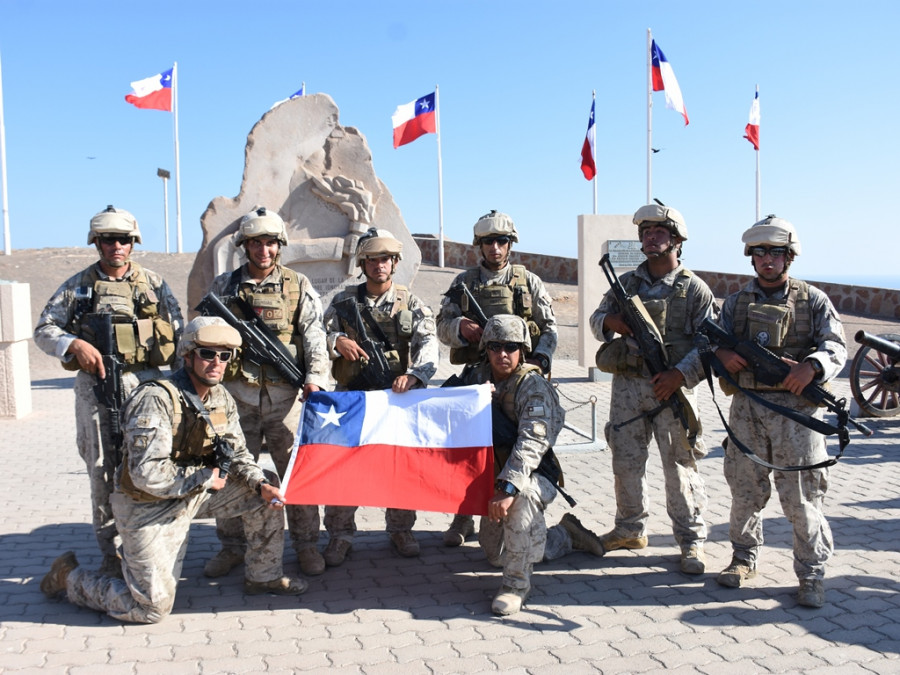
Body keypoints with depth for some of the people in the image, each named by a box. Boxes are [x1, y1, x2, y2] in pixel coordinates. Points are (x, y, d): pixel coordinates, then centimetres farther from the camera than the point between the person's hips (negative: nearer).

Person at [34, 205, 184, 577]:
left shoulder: (154, 284, 8)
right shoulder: (78, 286, 8)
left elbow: (178, 333, 9)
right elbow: (43, 330, 8)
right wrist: (74, 344, -11)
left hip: (145, 383, 0)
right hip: (95, 384, 0)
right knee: (102, 471, 3)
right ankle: (111, 552, 14)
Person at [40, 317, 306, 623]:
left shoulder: (221, 399, -1)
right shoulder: (155, 400, -26)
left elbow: (237, 453, 9)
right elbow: (148, 474, -31)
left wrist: (261, 484, -10)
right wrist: (205, 478, -20)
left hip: (194, 494, 8)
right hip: (149, 508, -7)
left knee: (263, 497, 1)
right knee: (153, 609, -3)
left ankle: (264, 576, 20)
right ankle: (68, 576, 19)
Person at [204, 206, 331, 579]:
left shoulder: (298, 286, 6)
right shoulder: (224, 286, 9)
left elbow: (314, 335, -1)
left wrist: (316, 377, -14)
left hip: (285, 393, -1)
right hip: (237, 393, 1)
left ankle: (305, 544, 16)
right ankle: (232, 546, 21)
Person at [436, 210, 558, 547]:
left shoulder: (529, 281, 8)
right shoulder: (464, 283, 9)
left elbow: (549, 328, 5)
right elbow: (442, 326, 5)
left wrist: (540, 359, -12)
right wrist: (461, 328, -18)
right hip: (476, 375, 1)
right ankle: (463, 518, 15)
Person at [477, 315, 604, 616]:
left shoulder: (532, 385, -18)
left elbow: (532, 442, -31)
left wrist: (508, 488, -41)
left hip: (536, 476, -7)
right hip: (495, 478, 7)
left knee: (520, 494, -41)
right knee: (496, 555, 16)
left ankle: (517, 583, -27)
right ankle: (566, 535, 37)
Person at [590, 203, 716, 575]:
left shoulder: (694, 289, -1)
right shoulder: (626, 282, 12)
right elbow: (597, 318, 18)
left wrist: (680, 374, -19)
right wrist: (611, 321, -6)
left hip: (671, 388, -4)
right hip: (627, 386, 4)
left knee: (680, 467, 0)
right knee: (626, 462, 10)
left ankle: (692, 541, 12)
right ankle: (630, 530, 27)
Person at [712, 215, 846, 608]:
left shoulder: (812, 300, 6)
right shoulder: (736, 301, 14)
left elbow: (836, 346, -2)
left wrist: (812, 366, -24)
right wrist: (722, 355, -11)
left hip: (795, 408, -2)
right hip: (747, 407, 3)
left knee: (801, 495, -2)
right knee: (745, 489, 9)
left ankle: (811, 574, 10)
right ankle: (744, 558, 26)